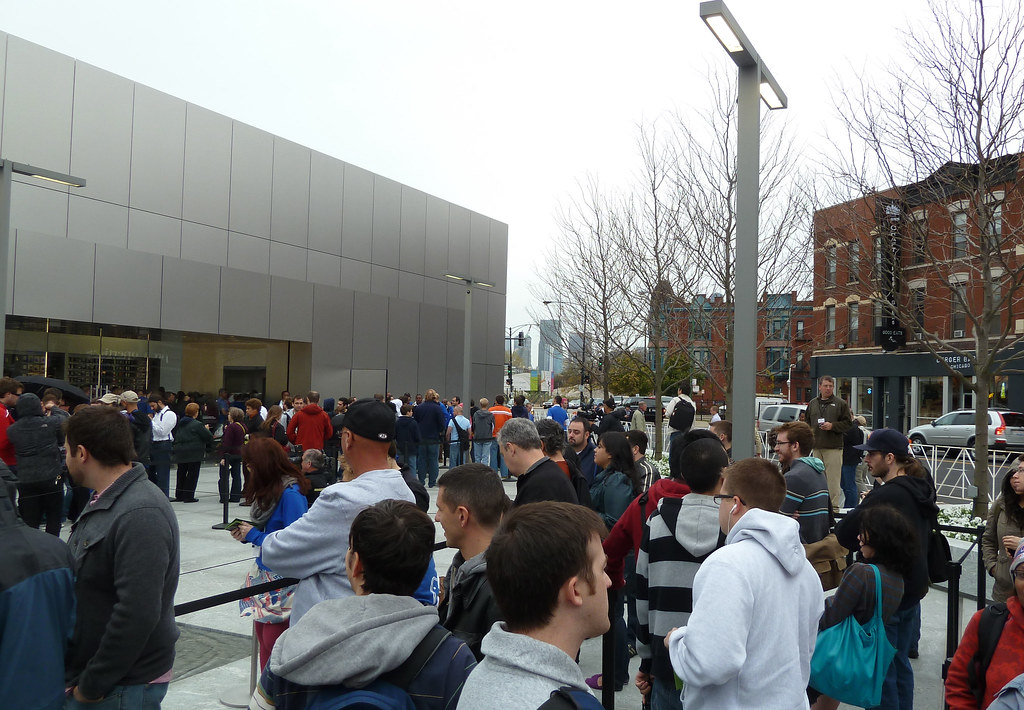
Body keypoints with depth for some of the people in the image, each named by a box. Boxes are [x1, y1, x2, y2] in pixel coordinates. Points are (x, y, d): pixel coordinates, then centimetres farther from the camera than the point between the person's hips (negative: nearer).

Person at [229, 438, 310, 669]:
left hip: (284, 577, -9)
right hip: (265, 572, 9)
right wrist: (246, 534, -1)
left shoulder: (290, 493, -21)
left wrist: (254, 535, -15)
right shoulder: (269, 489, 7)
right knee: (263, 636, 16)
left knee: (273, 641, -1)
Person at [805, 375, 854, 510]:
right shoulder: (812, 404, 15)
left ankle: (834, 505, -3)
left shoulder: (840, 404, 2)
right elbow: (807, 423, 22)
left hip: (833, 447, -4)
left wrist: (832, 426, -13)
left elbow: (848, 423, -1)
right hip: (816, 447, 4)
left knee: (833, 478, -7)